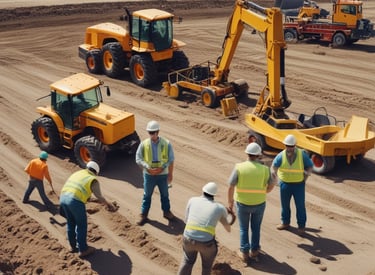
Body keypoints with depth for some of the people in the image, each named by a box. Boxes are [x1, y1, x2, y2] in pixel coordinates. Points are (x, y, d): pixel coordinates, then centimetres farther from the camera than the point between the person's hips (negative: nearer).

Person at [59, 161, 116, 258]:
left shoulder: (77, 173, 24)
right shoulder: (93, 180, 5)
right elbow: (100, 198, 1)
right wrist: (108, 204, 18)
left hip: (63, 197, 7)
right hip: (75, 201, -6)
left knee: (70, 223, 24)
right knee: (81, 225, 11)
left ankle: (73, 246, 37)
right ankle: (83, 250, 21)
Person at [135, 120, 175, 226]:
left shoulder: (166, 143, -10)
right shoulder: (144, 144, -10)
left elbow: (170, 160, -4)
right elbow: (138, 159, -8)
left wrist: (170, 174, -4)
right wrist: (148, 168, -19)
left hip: (163, 174, 0)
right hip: (149, 175, 0)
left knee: (165, 194, 17)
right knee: (147, 195, 11)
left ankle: (166, 212, 37)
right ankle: (143, 215, 24)